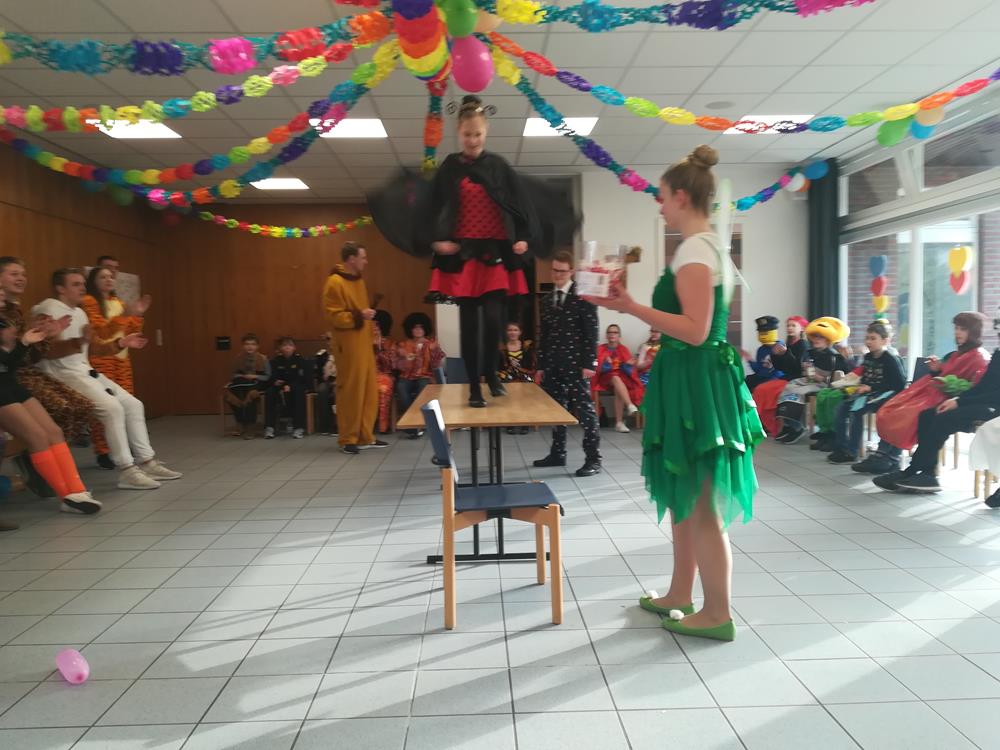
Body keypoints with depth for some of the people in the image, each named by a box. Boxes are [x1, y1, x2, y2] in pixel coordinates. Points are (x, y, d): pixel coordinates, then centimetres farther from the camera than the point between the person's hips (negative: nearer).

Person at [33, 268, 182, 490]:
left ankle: (146, 462, 5)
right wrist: (78, 342, -38)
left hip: (86, 371, 10)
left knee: (133, 404, 3)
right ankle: (127, 471, -23)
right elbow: (49, 350, -22)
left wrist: (121, 343, 9)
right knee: (112, 407, -26)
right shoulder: (49, 309, -10)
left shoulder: (79, 312, 18)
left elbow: (91, 348, 20)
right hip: (63, 375, -10)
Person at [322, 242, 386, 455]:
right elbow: (334, 316, -15)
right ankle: (348, 439, 6)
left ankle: (365, 436, 19)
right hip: (348, 346, -9)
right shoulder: (335, 282, -10)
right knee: (350, 393, -4)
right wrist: (358, 316, -24)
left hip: (364, 345, 9)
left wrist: (372, 337, 21)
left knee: (369, 391, 10)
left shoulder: (358, 281, 17)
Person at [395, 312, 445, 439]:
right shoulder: (403, 345, 10)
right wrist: (405, 359, -17)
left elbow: (435, 366, -2)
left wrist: (435, 352, -16)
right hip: (407, 377, 1)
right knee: (400, 388, -34)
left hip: (424, 377, -1)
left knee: (423, 387, -36)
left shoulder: (432, 344, 8)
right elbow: (400, 367, 2)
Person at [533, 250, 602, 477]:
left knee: (584, 410, -4)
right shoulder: (545, 300, 15)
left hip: (576, 365, -6)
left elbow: (591, 332, -8)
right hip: (552, 365, 6)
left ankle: (593, 458, 1)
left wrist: (589, 363, -15)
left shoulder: (583, 296, -3)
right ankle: (557, 453, 22)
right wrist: (541, 366, 12)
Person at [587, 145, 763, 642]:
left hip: (694, 382, -11)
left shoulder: (694, 249, -15)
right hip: (703, 379, 11)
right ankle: (680, 595, 31)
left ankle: (717, 614, 13)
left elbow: (694, 331, -24)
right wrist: (636, 306, 23)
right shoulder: (712, 246, 16)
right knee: (686, 498, 18)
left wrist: (631, 307, -23)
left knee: (698, 505, 0)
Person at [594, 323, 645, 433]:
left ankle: (619, 422, -35)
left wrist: (629, 365, -19)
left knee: (618, 390, -32)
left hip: (622, 377, 1)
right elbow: (600, 368, -5)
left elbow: (629, 370, 2)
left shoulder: (623, 349, 11)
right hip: (606, 377, -1)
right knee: (616, 379, -36)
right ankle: (630, 405, -52)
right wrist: (607, 364, -26)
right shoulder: (600, 349, 7)